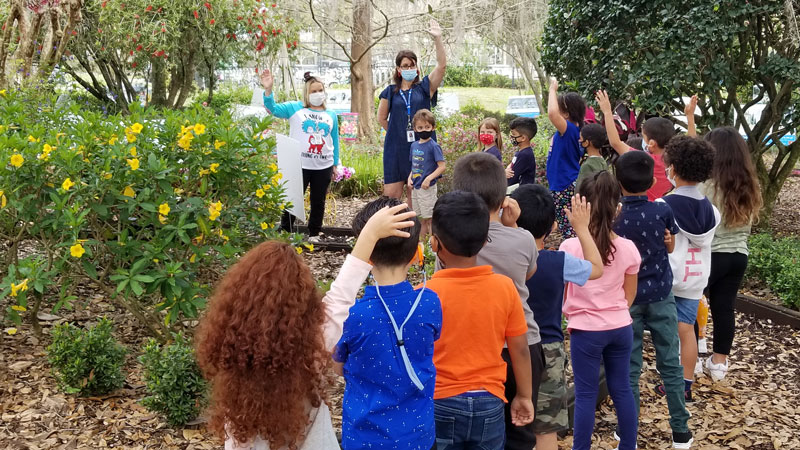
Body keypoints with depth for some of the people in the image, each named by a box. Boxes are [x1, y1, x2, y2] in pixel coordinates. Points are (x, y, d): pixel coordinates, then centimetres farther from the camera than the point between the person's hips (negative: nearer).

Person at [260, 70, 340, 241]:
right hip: (300, 165, -3)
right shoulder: (295, 108, 2)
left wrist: (335, 164, 12)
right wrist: (268, 89, -25)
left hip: (324, 167, 3)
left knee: (318, 202, 11)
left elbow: (335, 141, 14)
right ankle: (285, 232, 12)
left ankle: (314, 234, 24)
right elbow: (273, 108, -9)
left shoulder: (331, 115, 12)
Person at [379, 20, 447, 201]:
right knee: (391, 195, -3)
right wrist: (398, 132, 11)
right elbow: (382, 118, 17)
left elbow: (441, 65, -6)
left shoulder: (424, 88, 5)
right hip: (396, 149, 0)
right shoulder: (390, 92, 7)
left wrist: (437, 39, -15)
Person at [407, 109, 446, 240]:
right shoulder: (414, 146, 9)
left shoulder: (433, 146, -13)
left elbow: (442, 167, -16)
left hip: (428, 188, -7)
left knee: (430, 219, -1)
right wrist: (410, 178, 2)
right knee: (421, 219, 17)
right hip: (415, 188, 7)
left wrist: (429, 178, -25)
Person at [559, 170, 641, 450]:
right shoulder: (628, 248, -4)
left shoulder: (571, 247, -15)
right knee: (622, 389, 16)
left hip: (586, 330, -4)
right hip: (621, 327, 4)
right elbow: (630, 295, 6)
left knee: (585, 394, 6)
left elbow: (559, 295, -6)